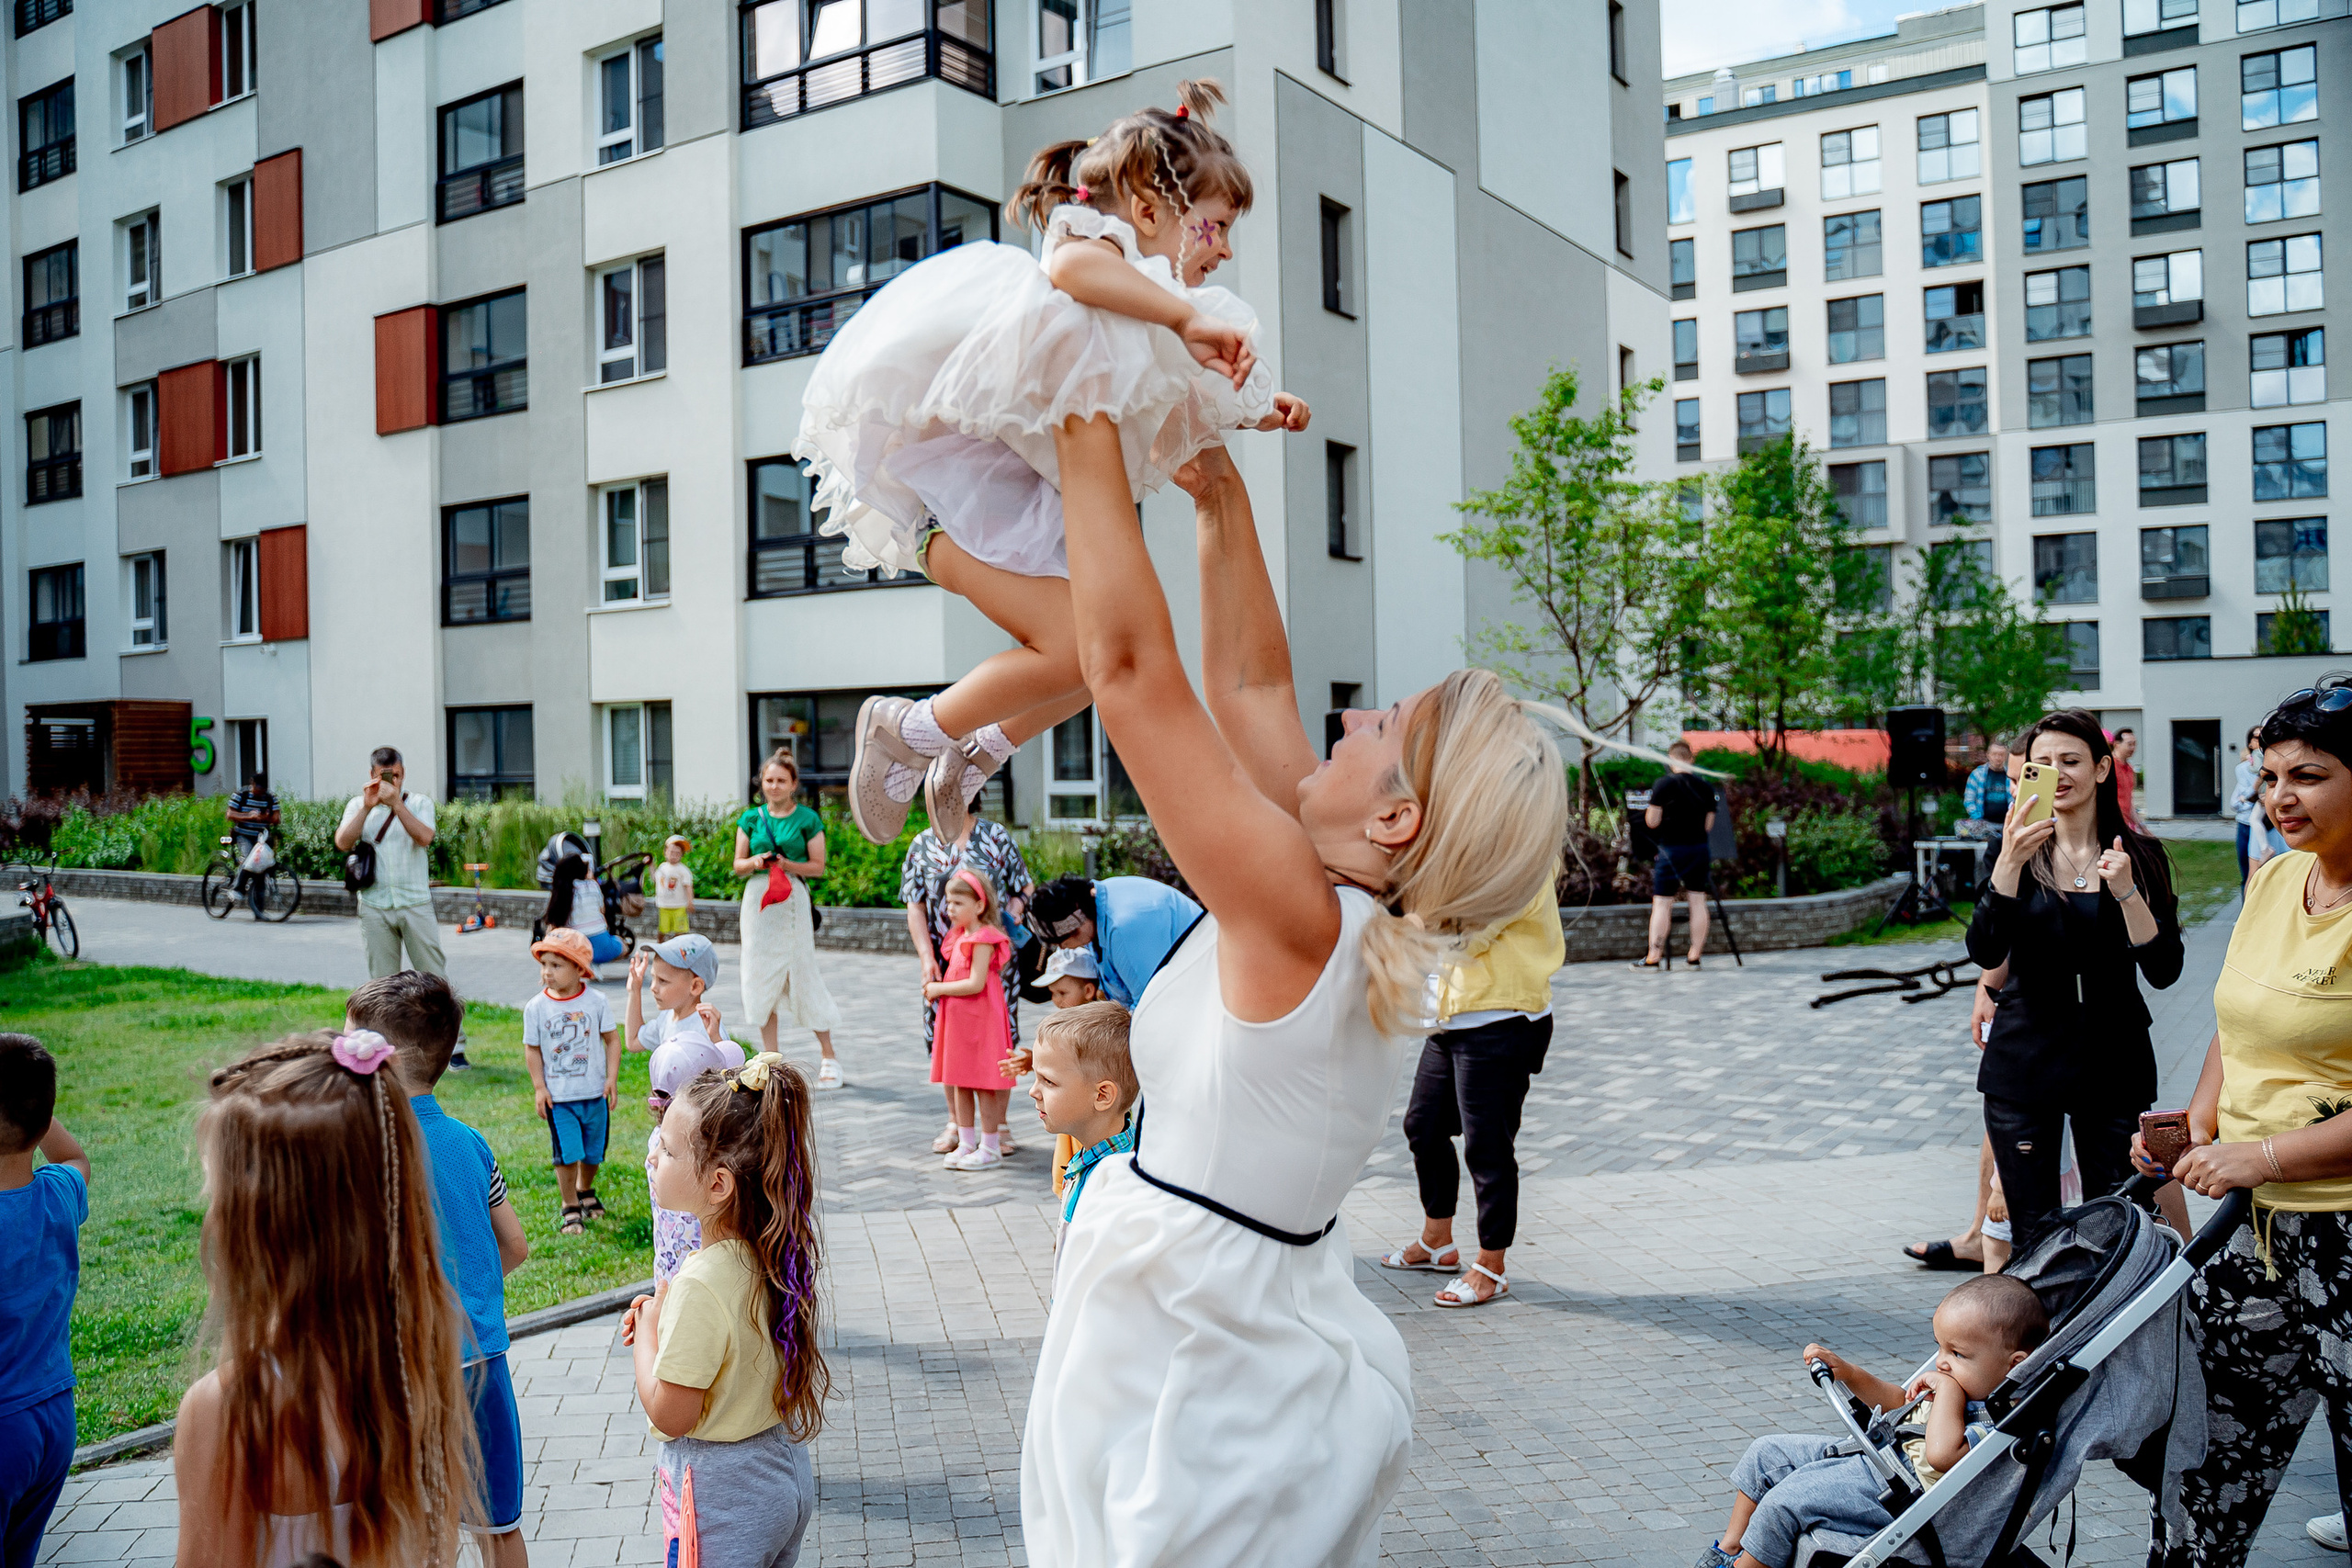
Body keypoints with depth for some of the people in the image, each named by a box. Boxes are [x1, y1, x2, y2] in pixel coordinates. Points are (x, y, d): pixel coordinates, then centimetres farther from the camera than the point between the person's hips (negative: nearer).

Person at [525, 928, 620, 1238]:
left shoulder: (596, 1001, -6)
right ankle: (570, 1208, 13)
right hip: (558, 1096, -1)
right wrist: (539, 1088, -3)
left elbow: (612, 1039, 1)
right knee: (566, 1154, -5)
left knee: (593, 1151, 13)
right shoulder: (536, 1007, -6)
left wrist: (612, 1078, -5)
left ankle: (585, 1191, 41)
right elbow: (532, 1049, 2)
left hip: (594, 1093, 1)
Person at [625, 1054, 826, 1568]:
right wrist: (667, 1323, 2)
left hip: (723, 1500, -8)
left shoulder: (701, 1285, -28)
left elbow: (669, 1415, -20)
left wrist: (647, 1331, -8)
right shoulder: (772, 1255, -4)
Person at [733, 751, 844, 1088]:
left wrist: (787, 865, -15)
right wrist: (754, 862, -9)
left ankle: (827, 1055, 8)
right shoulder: (751, 818, 9)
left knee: (803, 975, -3)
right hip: (758, 899, 3)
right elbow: (738, 864, 11)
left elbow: (818, 867, 1)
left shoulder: (808, 819, 1)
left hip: (793, 900, -3)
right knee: (761, 975, 4)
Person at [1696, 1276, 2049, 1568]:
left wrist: (1949, 1389, -29)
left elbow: (1942, 1454, -41)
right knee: (1766, 1453, 11)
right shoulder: (1966, 1386, 8)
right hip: (1871, 1454, 11)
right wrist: (1847, 1372, 13)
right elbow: (1898, 1404, 25)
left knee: (1784, 1502, -22)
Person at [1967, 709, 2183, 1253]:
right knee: (2032, 1234, 4)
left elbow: (2164, 972, -5)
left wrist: (2126, 891, -18)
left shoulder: (2140, 856, 2)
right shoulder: (2018, 852, 0)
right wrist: (2009, 863, -26)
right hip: (2023, 1062, 0)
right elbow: (1985, 954, -14)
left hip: (2113, 1063, 1)